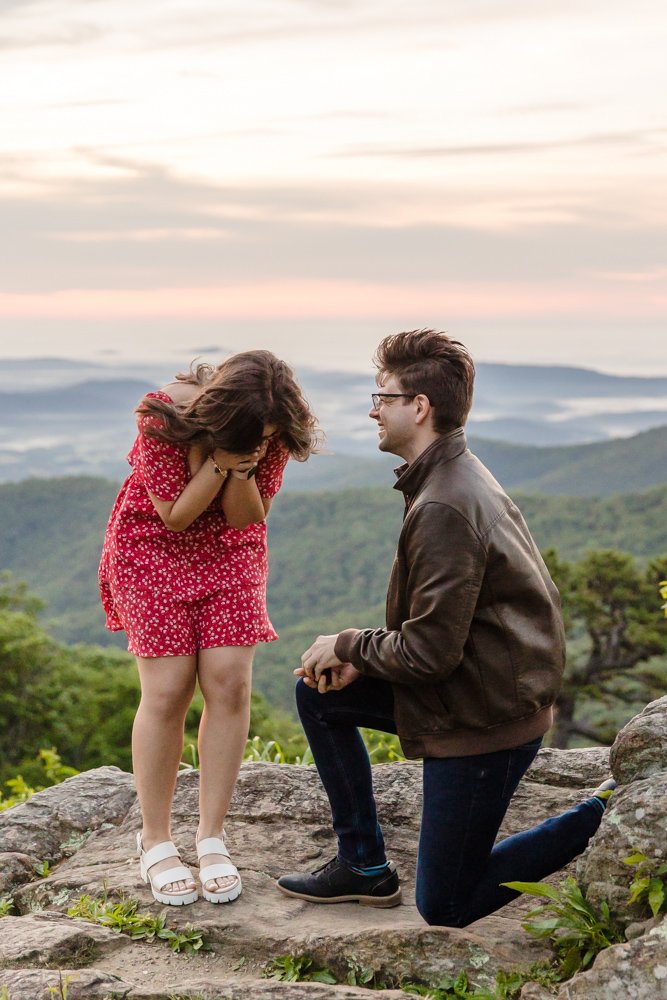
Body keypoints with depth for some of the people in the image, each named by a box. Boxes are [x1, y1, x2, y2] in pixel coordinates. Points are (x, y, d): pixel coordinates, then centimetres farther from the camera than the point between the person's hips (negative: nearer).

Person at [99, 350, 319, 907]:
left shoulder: (273, 430, -18)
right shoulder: (164, 415, -28)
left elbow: (247, 520, -13)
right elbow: (176, 515, -21)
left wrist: (241, 468, -31)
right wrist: (221, 458, -34)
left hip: (230, 553, 3)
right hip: (154, 547, -3)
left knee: (229, 683, -8)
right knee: (168, 690, -9)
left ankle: (212, 838, 6)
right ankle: (155, 842, 7)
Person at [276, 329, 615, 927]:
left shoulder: (443, 508, -26)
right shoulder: (460, 475, 7)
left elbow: (429, 652, -24)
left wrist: (347, 646, -7)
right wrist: (358, 661, 0)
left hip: (485, 715, -10)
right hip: (471, 689, 10)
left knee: (446, 910, 5)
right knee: (318, 693, 13)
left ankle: (607, 817, 5)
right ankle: (364, 865, 20)